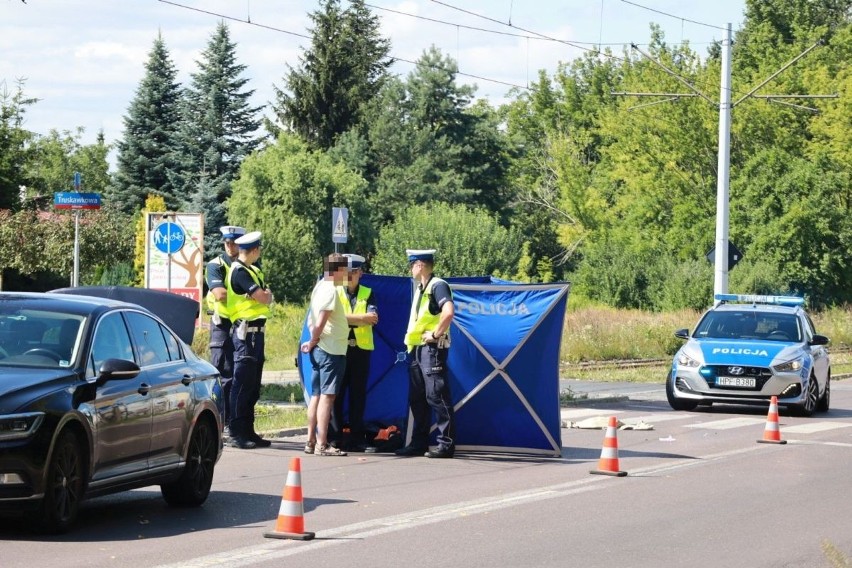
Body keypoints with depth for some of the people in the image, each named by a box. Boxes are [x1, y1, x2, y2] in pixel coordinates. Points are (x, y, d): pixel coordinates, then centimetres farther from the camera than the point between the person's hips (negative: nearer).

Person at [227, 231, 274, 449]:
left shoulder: (252, 270, 18)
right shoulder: (239, 271, -13)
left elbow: (267, 296, 16)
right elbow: (264, 298, -16)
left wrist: (264, 294, -3)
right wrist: (266, 294, 3)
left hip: (256, 331, 10)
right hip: (246, 331, -10)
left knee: (252, 386, 12)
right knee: (242, 384, -10)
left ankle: (248, 431, 17)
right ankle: (236, 434, -10)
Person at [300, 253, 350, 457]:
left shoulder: (319, 288, 14)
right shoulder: (330, 291, -15)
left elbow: (311, 320, 15)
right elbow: (320, 322, -21)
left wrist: (313, 341, 7)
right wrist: (314, 341, -8)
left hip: (320, 349, 10)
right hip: (331, 350, -10)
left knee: (316, 395, 12)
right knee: (327, 396, -9)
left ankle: (311, 441, 16)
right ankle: (322, 444, -11)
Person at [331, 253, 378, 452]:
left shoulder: (367, 294, 11)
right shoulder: (335, 293, 9)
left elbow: (373, 318, -7)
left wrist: (347, 319, -11)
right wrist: (361, 318, -13)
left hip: (361, 349, 1)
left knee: (358, 394, 2)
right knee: (337, 393, -3)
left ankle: (357, 438, 6)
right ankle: (335, 437, 0)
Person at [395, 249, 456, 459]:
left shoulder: (437, 286, -12)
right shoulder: (420, 289, 18)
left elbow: (449, 311, -28)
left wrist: (436, 334, -20)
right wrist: (411, 342, 16)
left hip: (432, 348, -10)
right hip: (418, 348, 10)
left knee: (437, 396, -10)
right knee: (417, 398, 11)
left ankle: (446, 444, -8)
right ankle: (418, 443, 16)